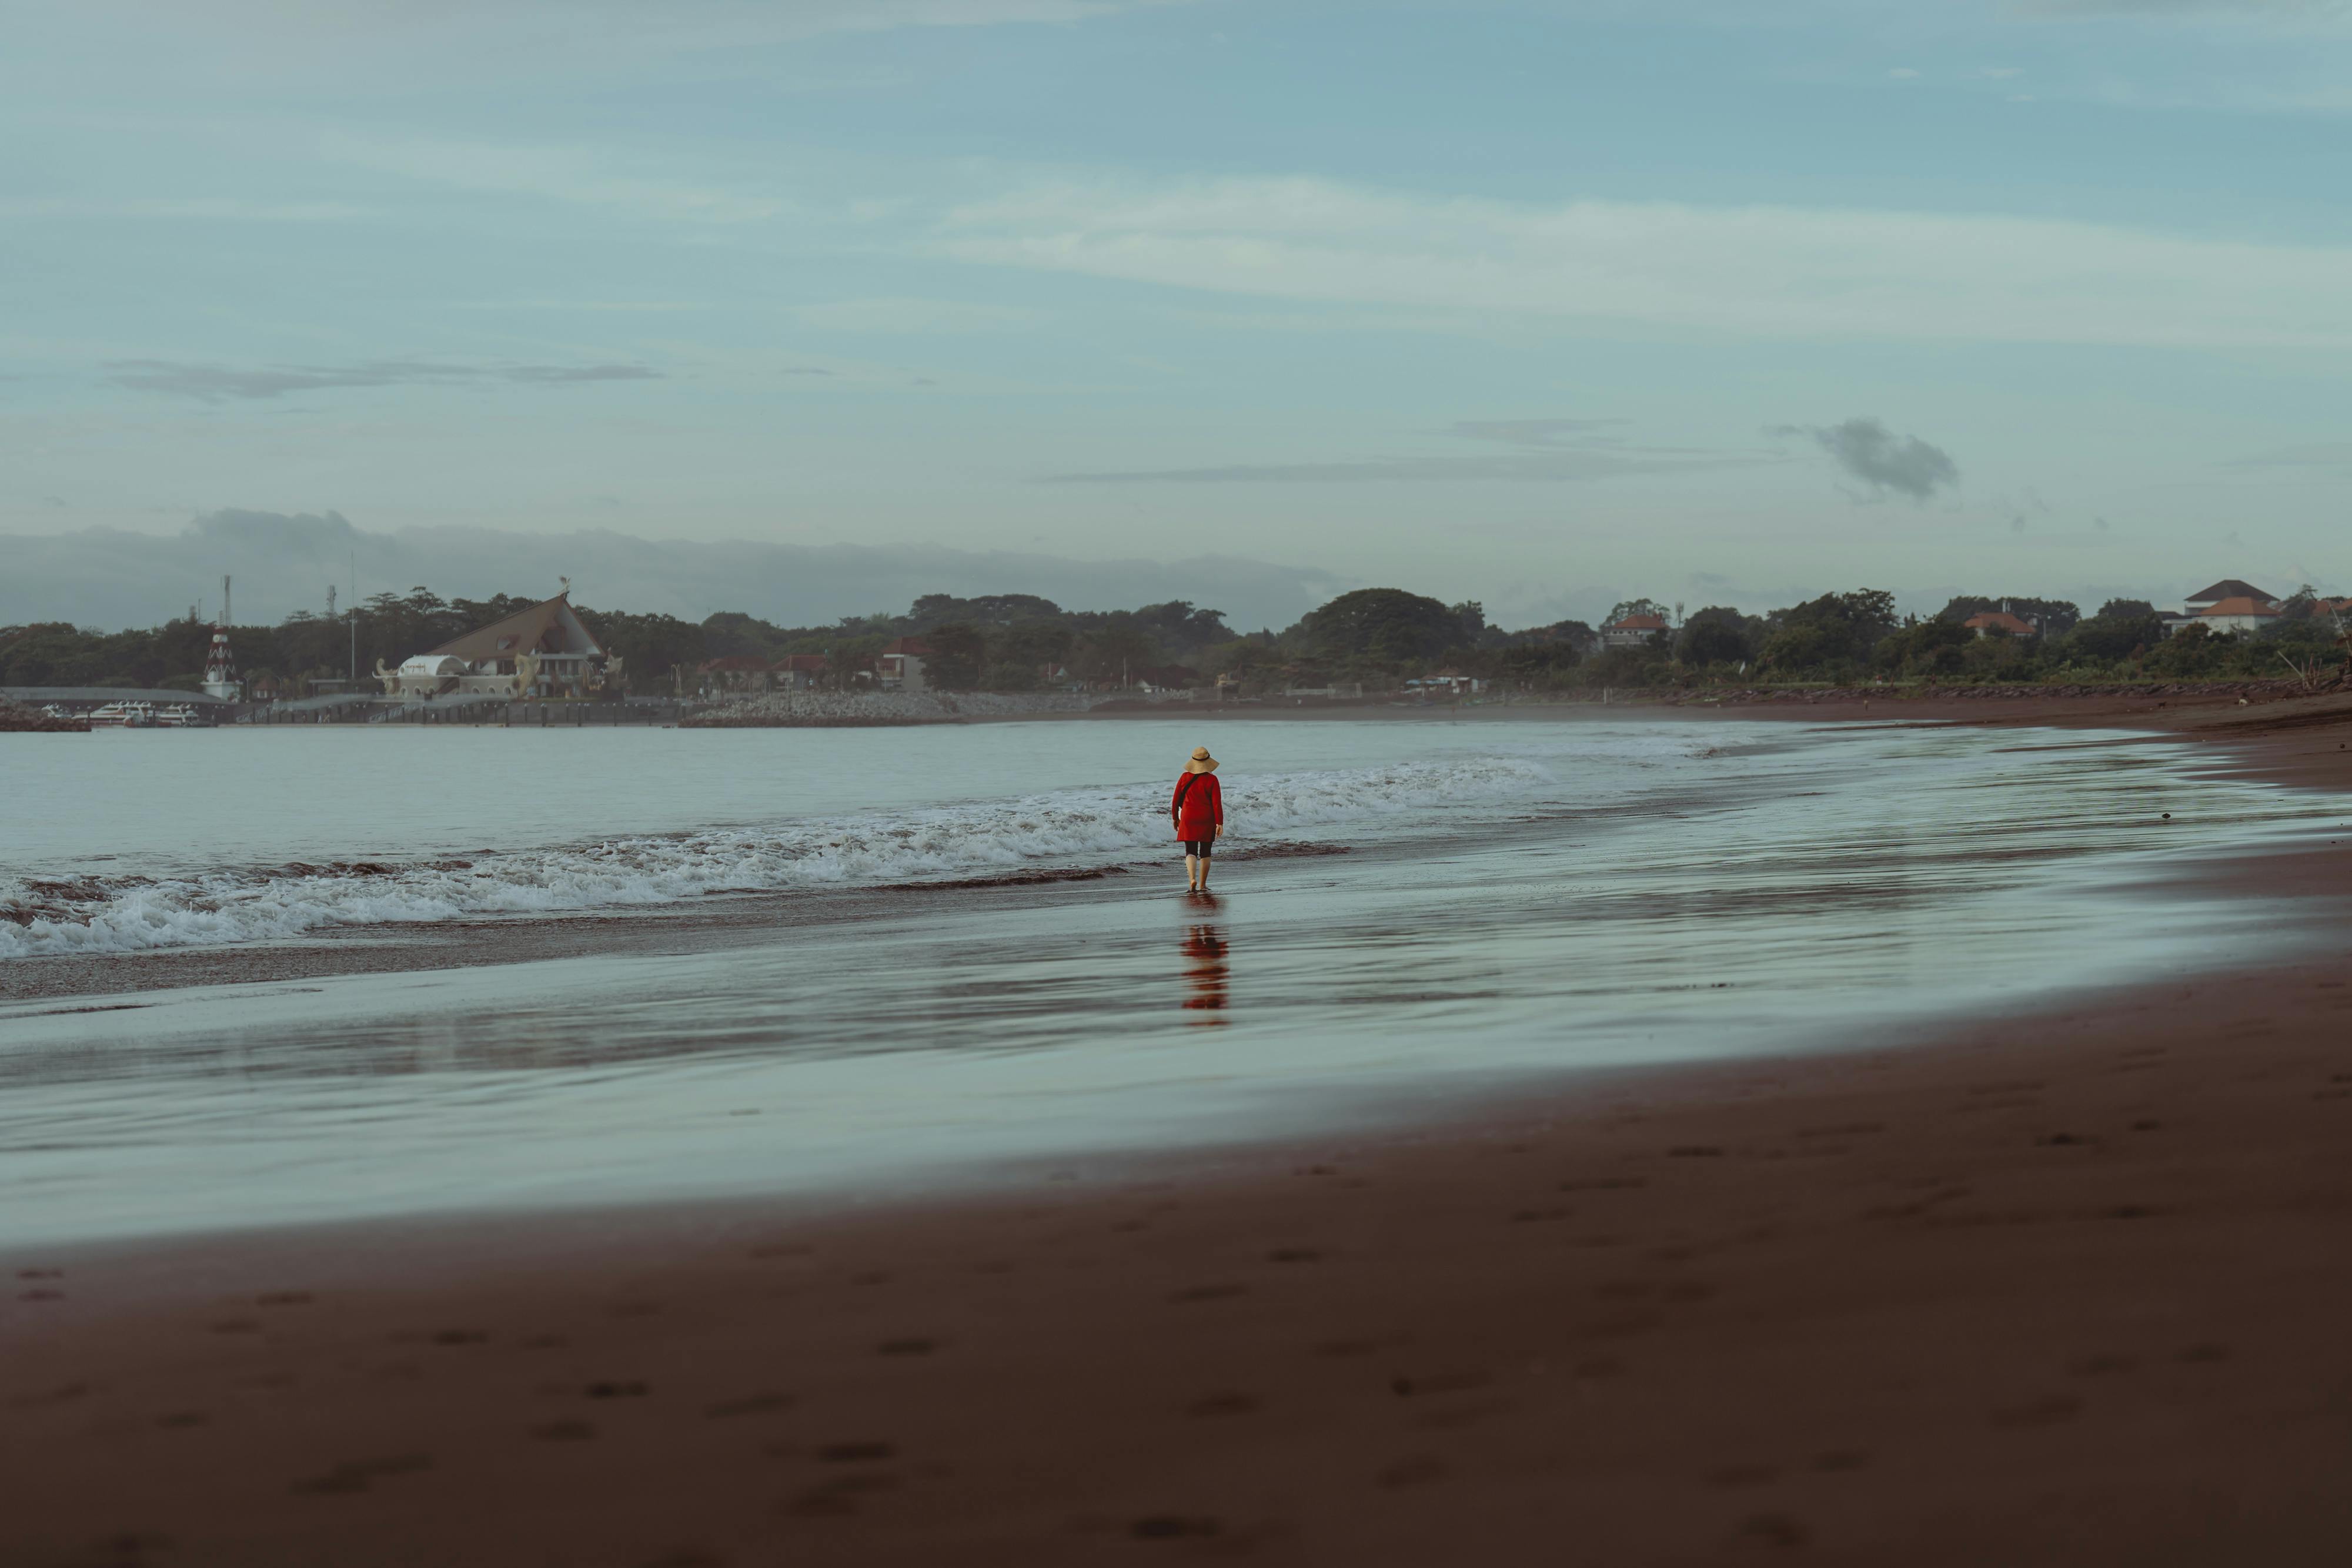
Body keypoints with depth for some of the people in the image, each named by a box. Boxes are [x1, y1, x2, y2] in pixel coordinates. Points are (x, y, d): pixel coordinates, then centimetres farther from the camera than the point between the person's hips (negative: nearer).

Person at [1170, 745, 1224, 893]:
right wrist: (1220, 824, -8)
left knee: (1191, 852, 2)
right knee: (1205, 853, 11)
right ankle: (1202, 885, 13)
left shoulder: (1185, 778, -2)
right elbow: (1217, 803, -11)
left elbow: (1176, 800, 4)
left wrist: (1175, 817, 17)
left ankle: (1192, 879, -21)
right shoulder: (1211, 779, -8)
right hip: (1207, 820, -1)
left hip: (1188, 820, 1)